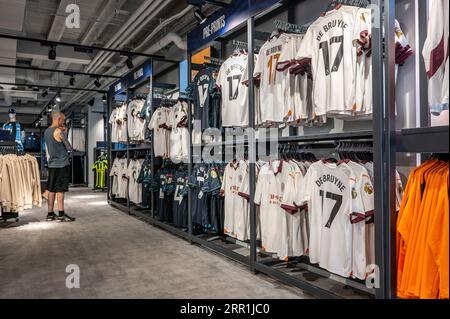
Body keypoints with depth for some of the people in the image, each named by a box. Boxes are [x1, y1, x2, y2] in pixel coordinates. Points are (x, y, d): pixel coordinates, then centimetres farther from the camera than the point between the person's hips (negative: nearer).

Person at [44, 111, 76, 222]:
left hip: (51, 164, 8)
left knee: (51, 189, 10)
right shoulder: (59, 131, -13)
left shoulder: (46, 131, 13)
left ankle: (50, 214, 15)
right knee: (60, 189, -5)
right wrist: (64, 133, 3)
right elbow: (69, 147, -8)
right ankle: (61, 214, -2)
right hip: (61, 164, -8)